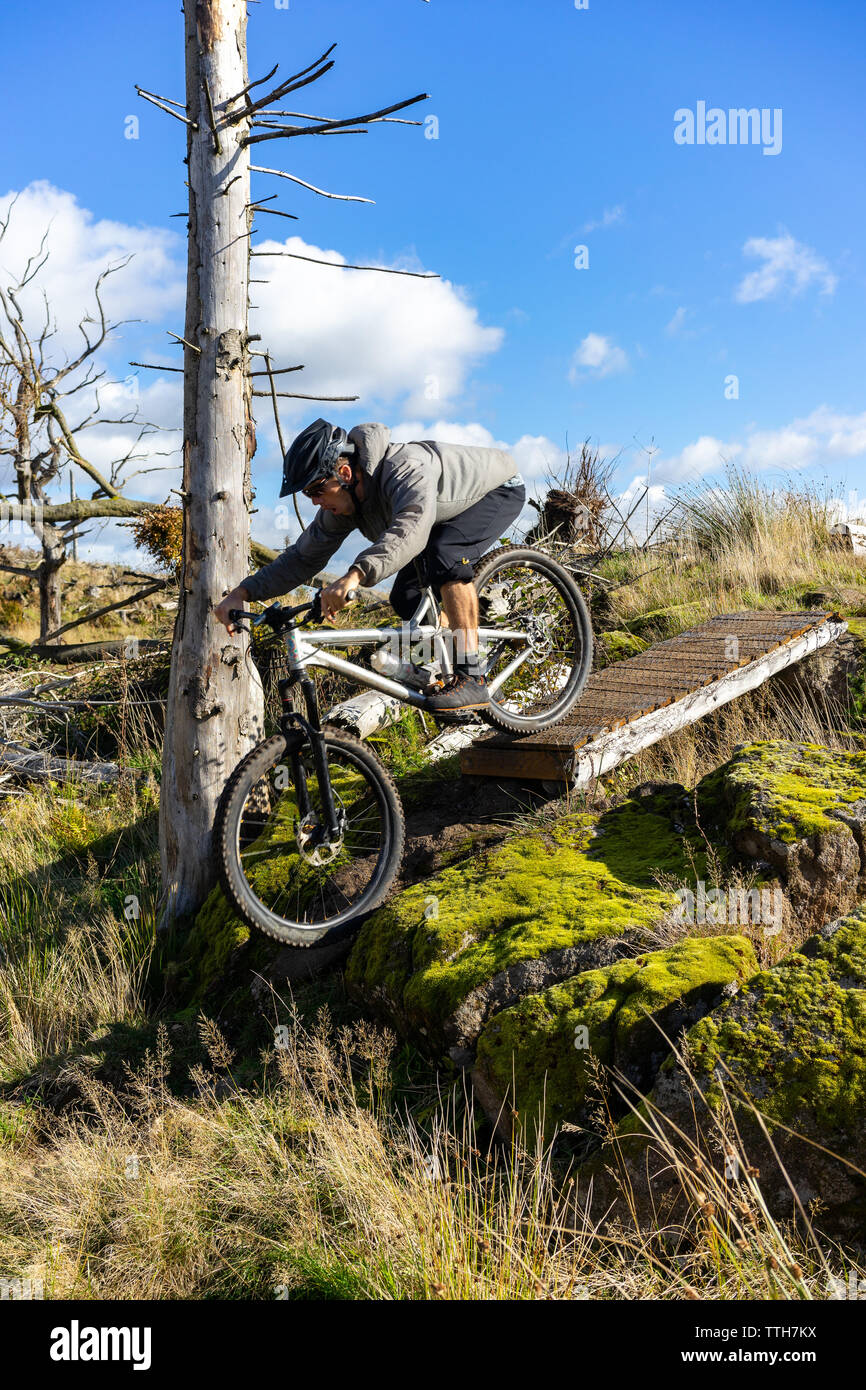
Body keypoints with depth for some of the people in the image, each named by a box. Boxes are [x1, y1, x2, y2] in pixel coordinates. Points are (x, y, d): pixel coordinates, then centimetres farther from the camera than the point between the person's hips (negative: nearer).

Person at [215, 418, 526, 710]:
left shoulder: (405, 468, -39)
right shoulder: (341, 504, -14)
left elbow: (412, 527, -58)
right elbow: (303, 557, -8)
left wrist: (355, 575, -71)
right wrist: (242, 593, -20)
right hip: (447, 512, 8)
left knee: (445, 555, -35)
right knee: (406, 600, -4)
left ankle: (471, 679, -33)